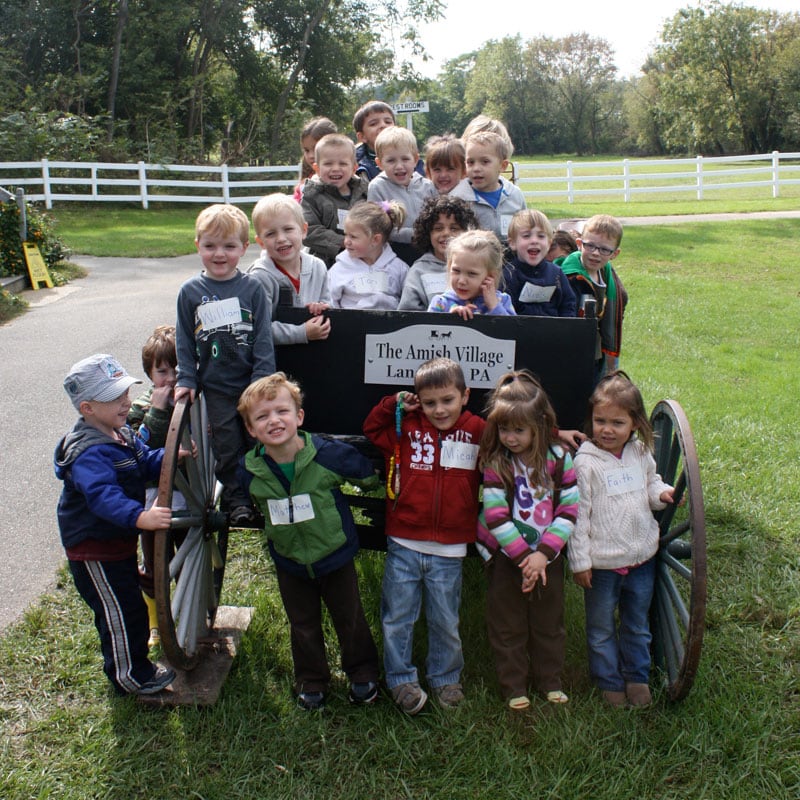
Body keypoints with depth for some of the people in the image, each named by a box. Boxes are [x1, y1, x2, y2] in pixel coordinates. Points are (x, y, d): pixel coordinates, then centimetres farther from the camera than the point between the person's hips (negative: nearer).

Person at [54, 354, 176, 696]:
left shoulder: (121, 434, 2)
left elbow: (147, 462, 5)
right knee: (125, 610, 1)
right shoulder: (89, 453, -30)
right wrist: (140, 517, -60)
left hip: (118, 539, 10)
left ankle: (120, 658, 44)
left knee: (119, 606, 25)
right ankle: (130, 676, 19)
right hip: (94, 549, -10)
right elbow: (103, 495, -44)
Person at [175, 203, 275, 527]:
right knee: (228, 446, 6)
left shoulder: (252, 287, -4)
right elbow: (184, 341, 5)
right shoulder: (190, 291, -1)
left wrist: (262, 380, -10)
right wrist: (186, 379, -1)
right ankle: (236, 497, 21)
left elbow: (264, 338, -4)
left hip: (252, 383, 0)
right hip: (216, 387, 1)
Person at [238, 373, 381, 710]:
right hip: (290, 562, 2)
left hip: (335, 556, -2)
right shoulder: (250, 469, -14)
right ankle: (311, 681, 41)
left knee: (350, 619, 15)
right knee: (303, 627, 18)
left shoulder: (329, 453, -23)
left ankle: (362, 673, 39)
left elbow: (370, 474, -5)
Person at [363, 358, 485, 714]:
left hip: (449, 550, -1)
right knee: (397, 618, 9)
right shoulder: (406, 428, 1)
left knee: (445, 622, 13)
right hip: (403, 545, 1)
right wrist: (394, 405, 1)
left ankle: (445, 678, 34)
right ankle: (401, 680, 25)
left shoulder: (478, 431, -2)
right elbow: (371, 428, 15)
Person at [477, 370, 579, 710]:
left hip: (548, 557, 2)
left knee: (549, 622, 16)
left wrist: (543, 554, -19)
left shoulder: (559, 458, -9)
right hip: (506, 557, -1)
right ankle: (514, 686, 26)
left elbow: (570, 510, -11)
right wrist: (523, 557, -20)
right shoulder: (495, 463, -13)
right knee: (508, 626, 10)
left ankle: (550, 681, 34)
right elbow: (496, 517, -16)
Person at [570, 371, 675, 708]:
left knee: (638, 625, 20)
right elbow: (578, 514, -14)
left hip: (642, 557, 4)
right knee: (601, 629, 13)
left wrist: (662, 494, -6)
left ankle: (637, 677, 39)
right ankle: (610, 682, 32)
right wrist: (580, 561, -13)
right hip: (602, 563, -4)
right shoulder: (585, 462, -16)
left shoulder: (641, 454, -1)